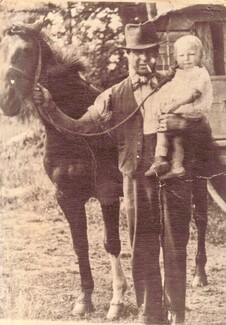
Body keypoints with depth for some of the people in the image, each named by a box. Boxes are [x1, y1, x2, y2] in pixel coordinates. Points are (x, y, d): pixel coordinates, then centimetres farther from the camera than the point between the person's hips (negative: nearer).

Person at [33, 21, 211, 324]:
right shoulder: (114, 96, 5)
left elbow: (203, 127, 5)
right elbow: (80, 127, 0)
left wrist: (184, 124, -16)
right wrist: (50, 108, -14)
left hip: (175, 178, 0)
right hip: (137, 181, 0)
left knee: (176, 251, 5)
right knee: (143, 254, 5)